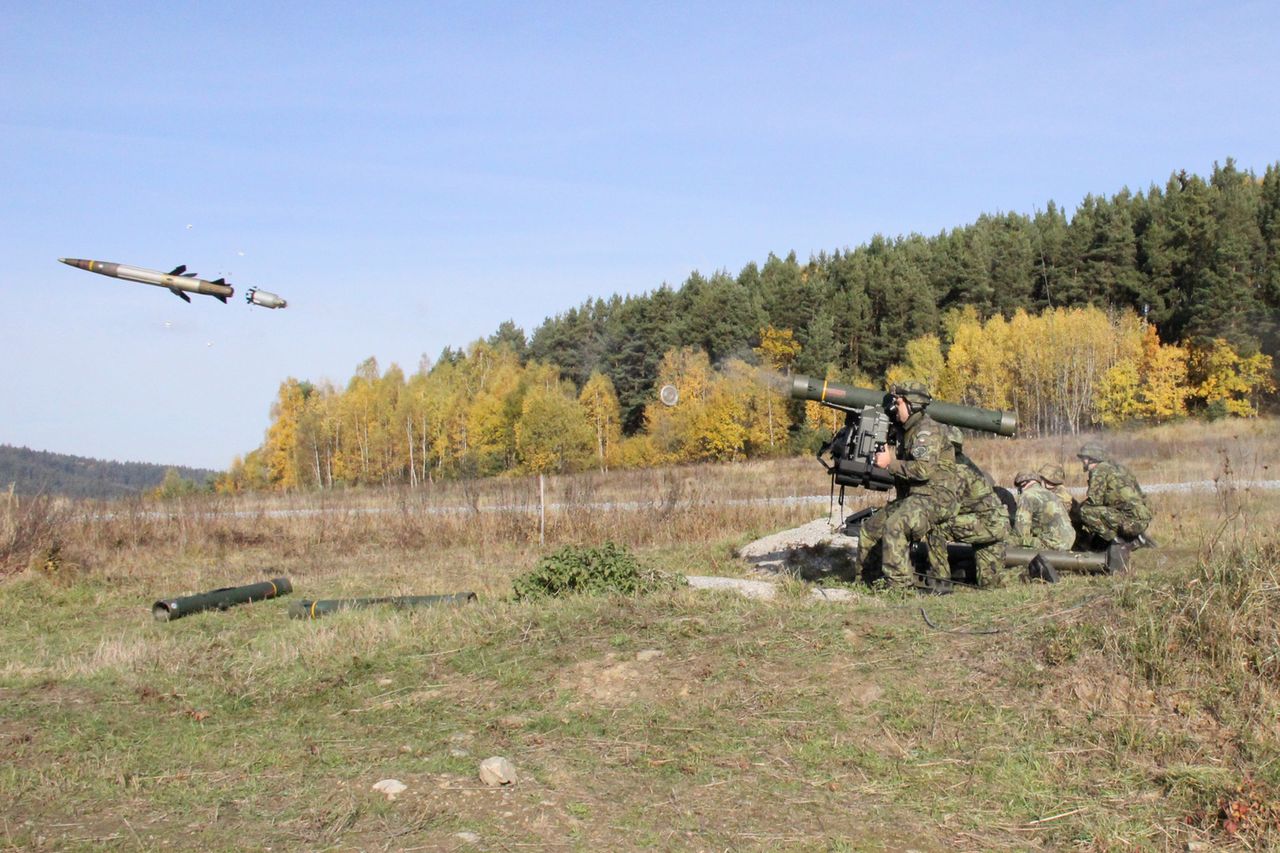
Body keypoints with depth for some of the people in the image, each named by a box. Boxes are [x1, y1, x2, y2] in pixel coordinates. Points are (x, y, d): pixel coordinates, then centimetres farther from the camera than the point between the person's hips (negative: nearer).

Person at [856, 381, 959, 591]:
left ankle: (899, 583, -28)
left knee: (894, 526, -32)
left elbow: (923, 469, -26)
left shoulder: (927, 430, -14)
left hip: (934, 497, -10)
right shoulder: (903, 431, 16)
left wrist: (890, 463, -18)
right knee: (870, 530, 9)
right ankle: (871, 579, 21)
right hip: (910, 498, 10)